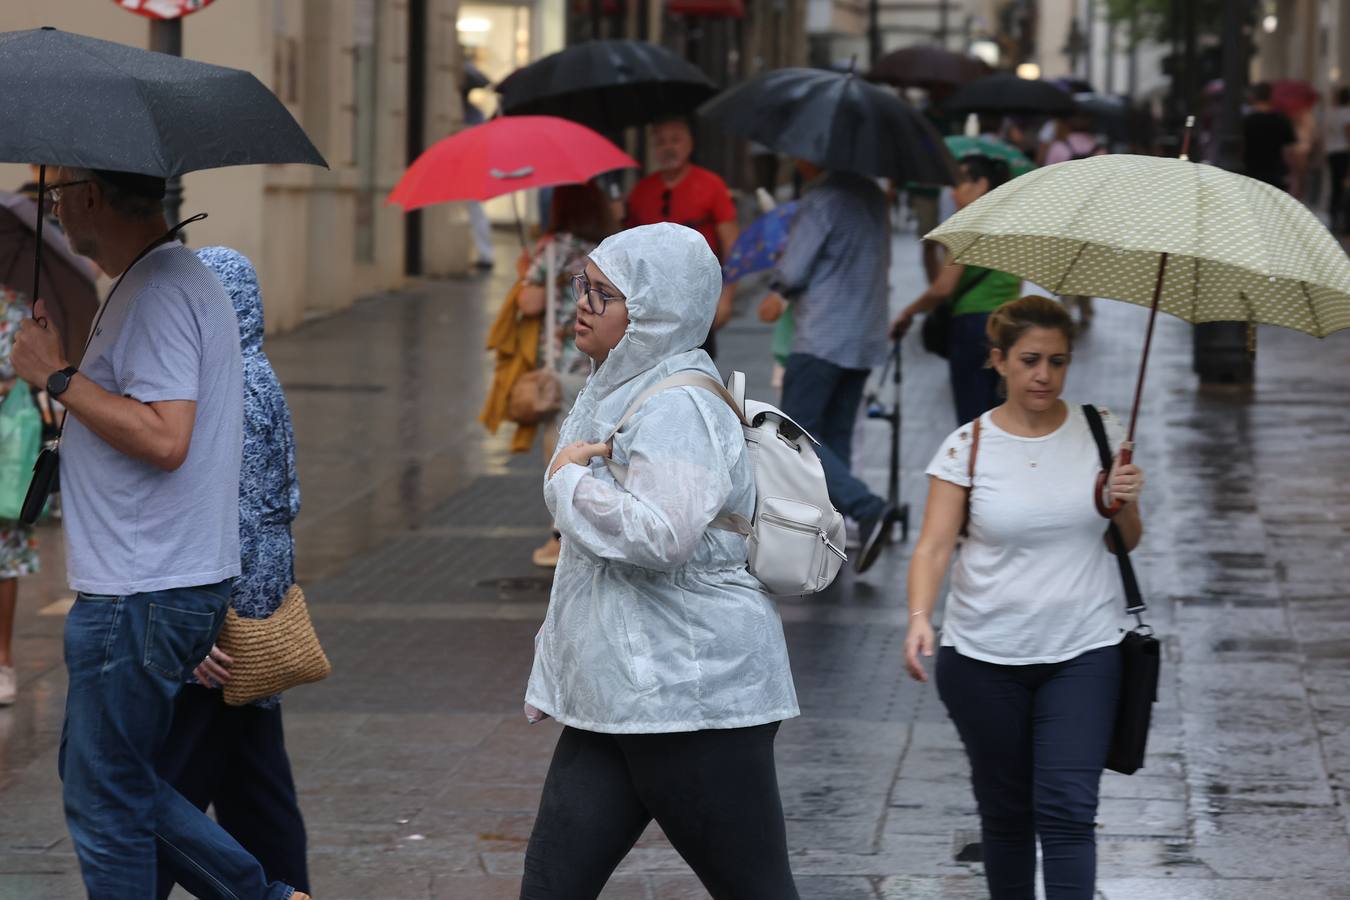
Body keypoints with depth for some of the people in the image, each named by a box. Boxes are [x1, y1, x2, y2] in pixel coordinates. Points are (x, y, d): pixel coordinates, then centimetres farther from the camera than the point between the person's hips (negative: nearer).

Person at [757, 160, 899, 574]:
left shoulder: (821, 201, -14)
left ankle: (868, 508, -22)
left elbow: (792, 271, -13)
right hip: (866, 338, 8)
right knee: (835, 438, 13)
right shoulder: (872, 195, 12)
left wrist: (778, 293, 11)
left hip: (822, 338, -8)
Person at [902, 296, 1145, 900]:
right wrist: (919, 616, -27)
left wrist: (1126, 505, -12)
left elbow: (1128, 543, 11)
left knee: (1067, 810, -10)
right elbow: (934, 544, -9)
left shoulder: (1100, 433, 2)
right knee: (1005, 812, 10)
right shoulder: (968, 446, -3)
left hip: (1084, 652, 0)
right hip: (985, 657, 0)